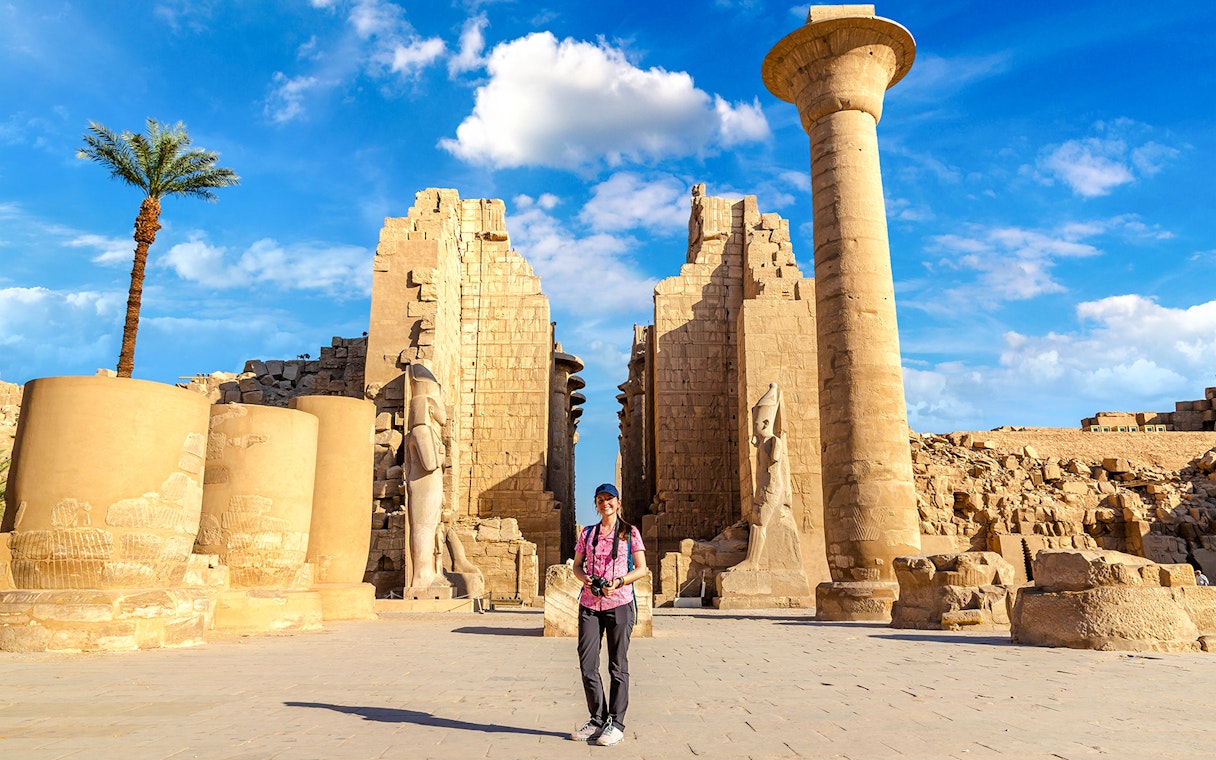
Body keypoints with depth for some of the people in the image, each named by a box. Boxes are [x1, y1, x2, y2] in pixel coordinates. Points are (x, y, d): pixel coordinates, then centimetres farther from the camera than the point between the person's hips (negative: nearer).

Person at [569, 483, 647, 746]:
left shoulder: (630, 532, 3)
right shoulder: (587, 533, 11)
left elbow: (642, 569, 0)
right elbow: (577, 565, 15)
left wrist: (618, 581, -14)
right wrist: (584, 578, -7)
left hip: (619, 603, -3)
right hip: (589, 604, 3)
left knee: (618, 665, 1)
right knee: (587, 663, 2)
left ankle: (616, 724, 10)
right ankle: (597, 720, 18)